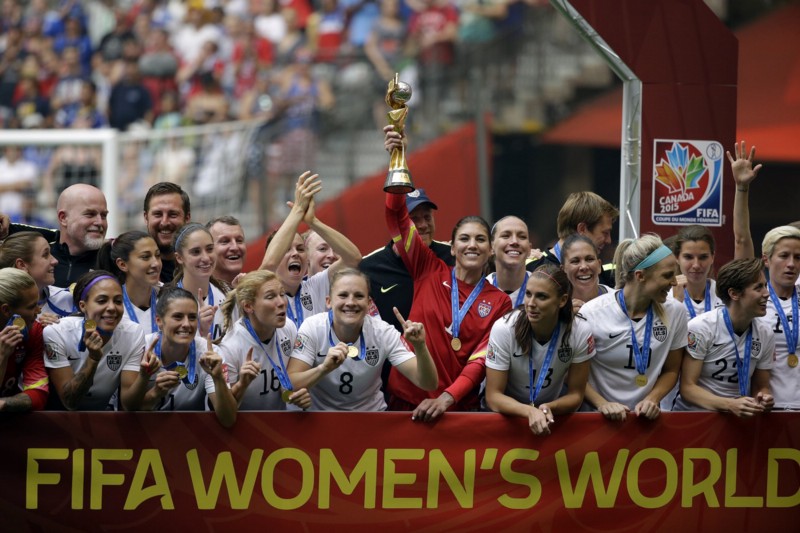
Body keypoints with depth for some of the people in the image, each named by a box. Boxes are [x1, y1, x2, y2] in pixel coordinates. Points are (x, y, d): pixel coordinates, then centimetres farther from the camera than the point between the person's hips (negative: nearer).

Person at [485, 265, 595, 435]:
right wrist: (530, 411, -33)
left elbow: (576, 394, -6)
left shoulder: (580, 332, -15)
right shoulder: (503, 329, -19)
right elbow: (493, 396, -16)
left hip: (551, 413, 1)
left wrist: (548, 408, -26)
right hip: (507, 412, 0)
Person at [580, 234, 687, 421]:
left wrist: (652, 399, -4)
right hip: (598, 417, -3)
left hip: (646, 415, 3)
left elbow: (671, 370, 12)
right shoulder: (591, 314, -7)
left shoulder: (675, 312, 2)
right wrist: (602, 404, -14)